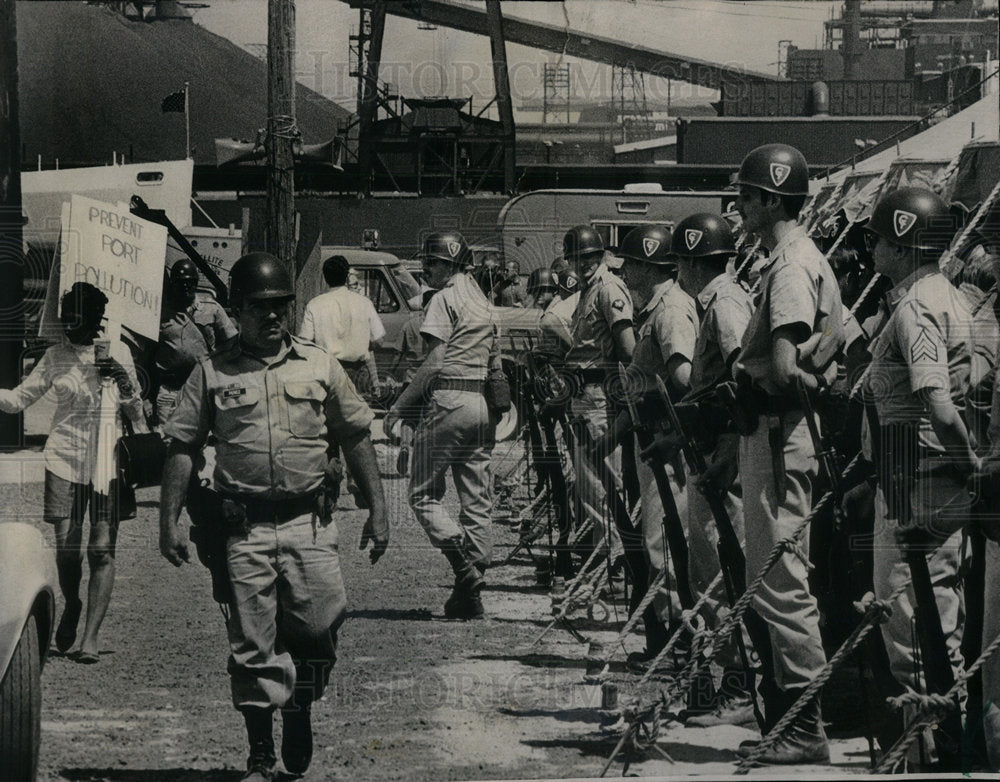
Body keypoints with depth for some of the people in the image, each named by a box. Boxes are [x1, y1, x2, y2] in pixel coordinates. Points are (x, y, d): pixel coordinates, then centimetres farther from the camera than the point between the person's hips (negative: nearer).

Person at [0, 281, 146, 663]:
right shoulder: (56, 357, 6)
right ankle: (71, 606, 26)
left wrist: (121, 379, -9)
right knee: (66, 544, -4)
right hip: (65, 459, 1)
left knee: (102, 548, -6)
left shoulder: (117, 352, 4)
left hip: (107, 459, -1)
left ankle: (90, 636, -4)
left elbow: (134, 409, 10)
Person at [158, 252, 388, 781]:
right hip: (244, 527, -1)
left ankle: (300, 710, 25)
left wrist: (377, 510, 10)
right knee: (252, 647, 1)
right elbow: (182, 448, 6)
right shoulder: (212, 373, 5)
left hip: (309, 523, 1)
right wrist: (169, 520, -1)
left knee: (319, 629, -4)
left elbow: (355, 439, 13)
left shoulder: (319, 366, 9)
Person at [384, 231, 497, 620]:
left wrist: (399, 406, -8)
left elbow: (433, 365, -13)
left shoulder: (446, 299, -6)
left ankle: (464, 566, -18)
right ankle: (471, 592, 6)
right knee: (477, 501, 7)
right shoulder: (484, 301, 18)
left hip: (451, 400, -8)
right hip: (485, 405, 8)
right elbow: (490, 360, 16)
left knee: (424, 494, -1)